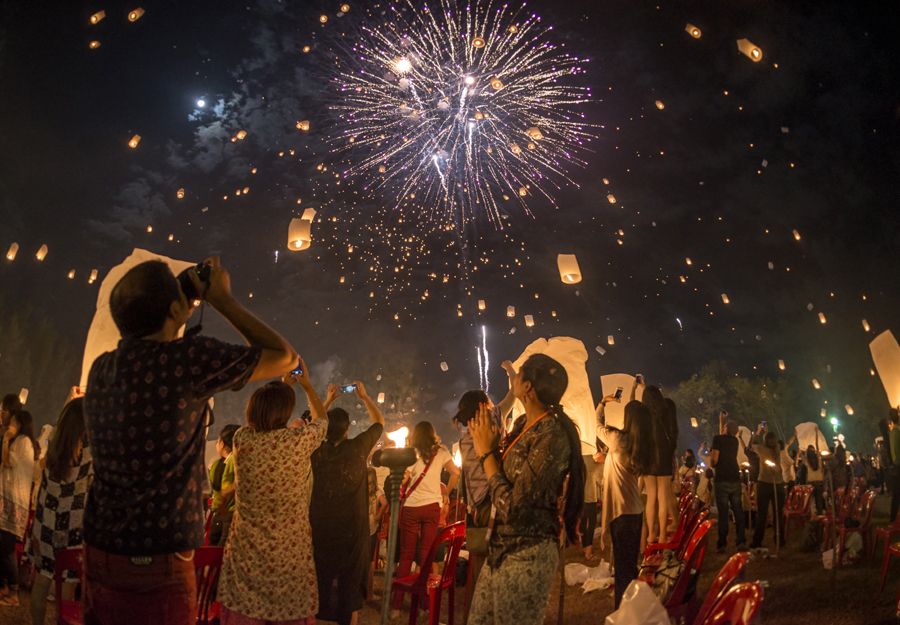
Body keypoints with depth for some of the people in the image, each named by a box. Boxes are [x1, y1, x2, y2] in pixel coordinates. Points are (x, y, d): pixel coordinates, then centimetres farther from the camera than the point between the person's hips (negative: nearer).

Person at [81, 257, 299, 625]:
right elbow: (285, 357, -8)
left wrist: (188, 307, 19)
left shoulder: (101, 369, 2)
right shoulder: (189, 359, -19)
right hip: (157, 567, -7)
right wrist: (223, 299, -1)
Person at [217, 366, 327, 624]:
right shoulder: (299, 440, -15)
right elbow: (321, 419, 9)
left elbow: (262, 413, 17)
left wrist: (283, 385, 28)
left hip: (246, 553, 3)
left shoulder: (242, 439, -8)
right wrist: (307, 385, 23)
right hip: (290, 553, -2)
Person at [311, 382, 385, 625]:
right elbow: (379, 421, 6)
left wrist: (329, 400, 18)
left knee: (319, 585, 12)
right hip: (352, 530, -2)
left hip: (320, 529, 2)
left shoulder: (315, 451, -8)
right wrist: (364, 396, 14)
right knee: (349, 586, 11)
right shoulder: (357, 448, -12)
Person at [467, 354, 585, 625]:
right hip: (502, 548, 8)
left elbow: (511, 506, -22)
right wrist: (488, 446, -2)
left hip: (526, 555, -8)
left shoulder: (551, 437, -23)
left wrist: (487, 453, -13)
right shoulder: (522, 424, 3)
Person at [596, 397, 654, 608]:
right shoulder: (645, 446, 1)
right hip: (636, 509, 7)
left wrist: (602, 404, 13)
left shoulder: (619, 440, -18)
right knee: (630, 561, 19)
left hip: (621, 510, -7)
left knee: (623, 562, 0)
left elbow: (599, 427, -1)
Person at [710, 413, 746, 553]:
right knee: (738, 511, 7)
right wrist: (721, 419, 39)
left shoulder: (717, 438, -8)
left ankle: (722, 544, 0)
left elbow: (714, 459, -14)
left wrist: (711, 463, 9)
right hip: (735, 479, 5)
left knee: (723, 513, -2)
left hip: (722, 480, -5)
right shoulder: (735, 440, 10)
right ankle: (741, 541, 5)